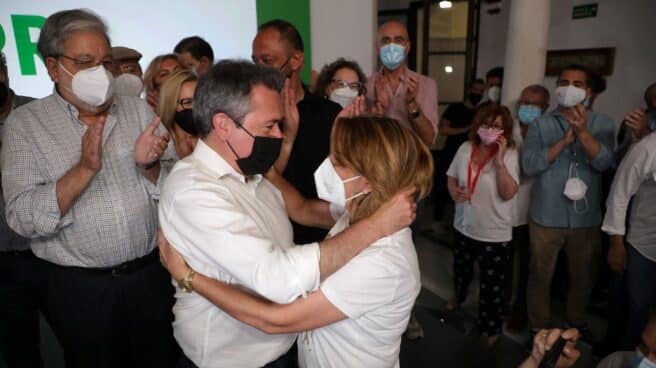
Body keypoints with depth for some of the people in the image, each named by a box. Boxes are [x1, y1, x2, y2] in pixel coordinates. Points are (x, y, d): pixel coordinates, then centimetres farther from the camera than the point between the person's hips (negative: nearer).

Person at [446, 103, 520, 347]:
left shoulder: (509, 155, -15)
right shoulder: (465, 148, -5)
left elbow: (508, 194, -24)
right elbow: (451, 176, 7)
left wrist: (499, 160, -30)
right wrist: (454, 192, -14)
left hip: (495, 234, -4)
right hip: (464, 226, 4)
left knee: (492, 286, 7)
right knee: (461, 269, 29)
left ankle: (491, 328, 31)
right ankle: (459, 295, 60)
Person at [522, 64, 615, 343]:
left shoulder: (601, 123, 1)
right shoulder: (540, 124, -2)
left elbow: (604, 162, -15)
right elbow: (529, 165, -14)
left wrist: (583, 131, -29)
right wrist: (564, 140, -22)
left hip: (587, 217, 2)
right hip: (546, 216, -1)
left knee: (584, 276, 19)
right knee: (540, 276, 9)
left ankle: (577, 321, 45)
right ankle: (539, 328, 29)